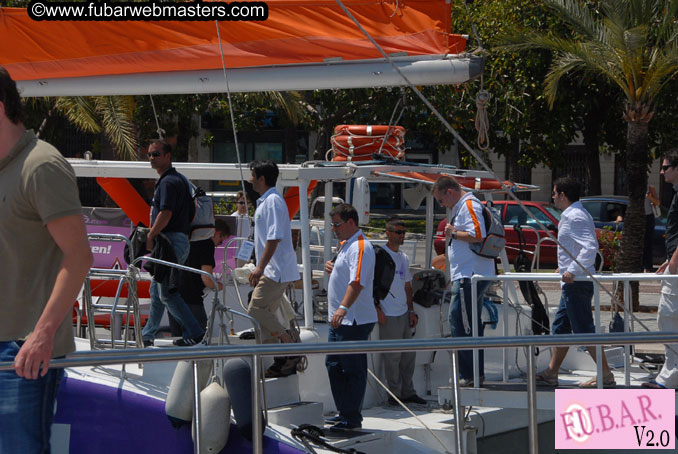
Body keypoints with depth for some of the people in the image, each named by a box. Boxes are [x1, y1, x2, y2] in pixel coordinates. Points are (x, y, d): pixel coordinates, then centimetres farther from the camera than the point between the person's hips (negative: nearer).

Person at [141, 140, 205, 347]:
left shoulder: (168, 182, -15)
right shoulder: (178, 178, 17)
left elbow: (166, 214, -23)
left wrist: (150, 236, -14)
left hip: (170, 241, -11)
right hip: (179, 240, 11)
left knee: (167, 293, -8)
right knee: (156, 289, 15)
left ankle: (194, 332, -5)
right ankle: (147, 335, 21)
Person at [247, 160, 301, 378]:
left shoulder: (273, 201, -14)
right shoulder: (265, 201, 19)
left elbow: (274, 237, -22)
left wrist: (260, 267, -24)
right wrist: (260, 268, 25)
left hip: (276, 270, -11)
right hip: (272, 270, 11)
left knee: (256, 309, -14)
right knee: (265, 314, 9)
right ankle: (281, 361, 11)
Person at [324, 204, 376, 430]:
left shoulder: (360, 247, -16)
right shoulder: (345, 244, 17)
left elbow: (357, 282, -29)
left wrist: (344, 307, -40)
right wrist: (332, 268, 12)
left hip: (354, 320, -11)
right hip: (339, 318, 11)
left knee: (352, 369, -5)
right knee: (334, 365, 16)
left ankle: (352, 419, 0)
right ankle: (344, 413, 26)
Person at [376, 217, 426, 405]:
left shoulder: (404, 258, 15)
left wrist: (411, 310, 16)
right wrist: (378, 309, -16)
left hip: (404, 314, 8)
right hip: (388, 315, -8)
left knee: (408, 354, 11)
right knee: (392, 356, -4)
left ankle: (408, 392, 20)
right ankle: (395, 394, 4)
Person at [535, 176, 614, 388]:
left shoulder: (574, 217, -16)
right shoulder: (577, 214, 16)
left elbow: (590, 247, -27)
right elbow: (590, 246, 23)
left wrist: (572, 270, -30)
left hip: (576, 283, -11)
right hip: (573, 284, 11)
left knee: (584, 330, -7)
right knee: (560, 327, 15)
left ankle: (606, 374, -4)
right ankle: (551, 374, 21)